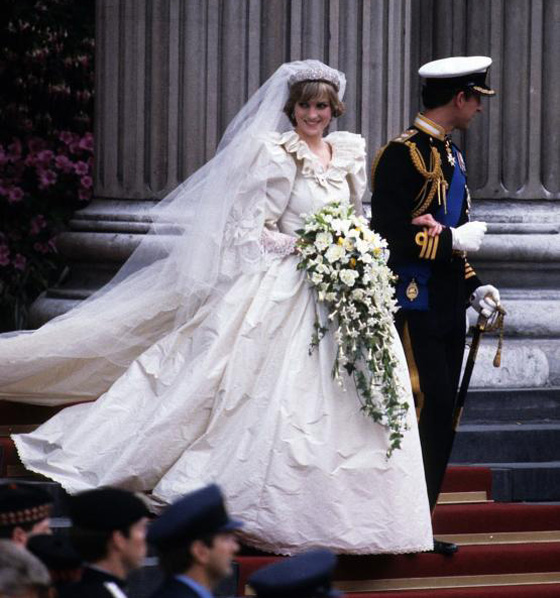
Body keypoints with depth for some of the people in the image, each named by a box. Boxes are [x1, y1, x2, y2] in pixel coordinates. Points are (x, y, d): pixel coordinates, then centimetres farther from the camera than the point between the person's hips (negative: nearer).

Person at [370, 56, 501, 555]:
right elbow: (389, 236, -20)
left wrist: (474, 287, 13)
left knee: (441, 419, 9)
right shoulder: (405, 154, -13)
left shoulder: (450, 153, 16)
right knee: (427, 411, -13)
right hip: (414, 306, -9)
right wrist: (456, 240, -15)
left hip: (447, 310, 9)